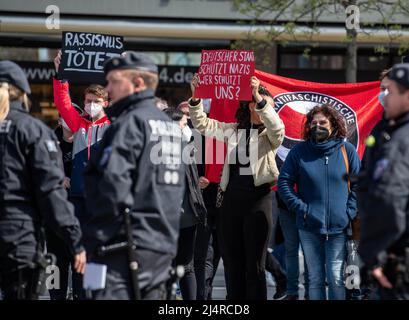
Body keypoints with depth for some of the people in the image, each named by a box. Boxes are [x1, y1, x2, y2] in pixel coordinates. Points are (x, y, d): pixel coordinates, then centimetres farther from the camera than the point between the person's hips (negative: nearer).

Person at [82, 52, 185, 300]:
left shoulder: (130, 123, -10)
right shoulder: (170, 126, 18)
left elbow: (112, 187, -17)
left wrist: (95, 240, -13)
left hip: (128, 247, -9)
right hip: (164, 245, 9)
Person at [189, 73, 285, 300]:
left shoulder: (270, 134, 2)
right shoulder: (233, 130, 12)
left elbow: (276, 126, -21)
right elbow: (202, 124, 13)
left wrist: (259, 97, -31)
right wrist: (195, 98, -2)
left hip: (258, 197, -4)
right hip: (231, 197, 4)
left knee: (255, 263, -3)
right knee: (231, 260, 8)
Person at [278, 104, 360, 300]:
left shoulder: (347, 150, 2)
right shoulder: (299, 151, 1)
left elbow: (358, 184, 5)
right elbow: (284, 182, 2)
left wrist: (349, 211, -4)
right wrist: (300, 208, -6)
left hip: (339, 226, -1)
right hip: (309, 227, 1)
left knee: (336, 278, -4)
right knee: (315, 279, 8)